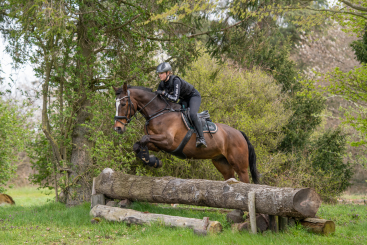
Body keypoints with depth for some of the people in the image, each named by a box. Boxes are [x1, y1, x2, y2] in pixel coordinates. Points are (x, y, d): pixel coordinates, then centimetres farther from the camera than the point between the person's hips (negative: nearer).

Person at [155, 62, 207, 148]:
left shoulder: (176, 81, -33)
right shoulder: (162, 84, -9)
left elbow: (175, 99, -40)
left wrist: (163, 93, -42)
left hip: (194, 96, -9)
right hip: (184, 99, 9)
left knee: (192, 115, -31)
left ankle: (201, 138, -30)